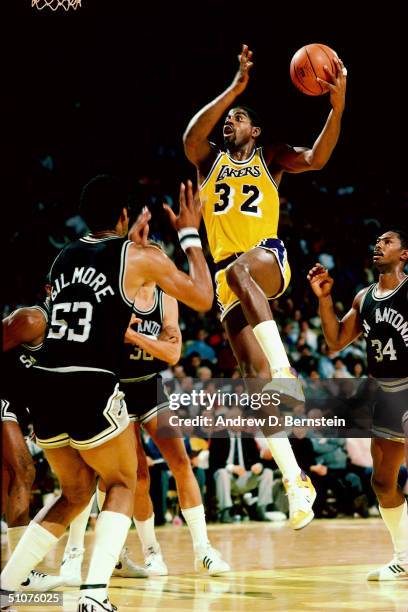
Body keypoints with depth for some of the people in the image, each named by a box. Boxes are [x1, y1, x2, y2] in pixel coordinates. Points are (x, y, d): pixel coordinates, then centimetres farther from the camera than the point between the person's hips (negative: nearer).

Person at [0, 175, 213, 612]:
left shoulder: (64, 258, 19)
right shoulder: (139, 257, 4)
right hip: (90, 387, -5)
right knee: (122, 486, 17)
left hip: (45, 385, 5)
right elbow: (203, 299, 11)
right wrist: (190, 235, 19)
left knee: (75, 494, 23)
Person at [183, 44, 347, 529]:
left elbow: (316, 158, -3)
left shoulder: (270, 158, 15)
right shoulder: (210, 160, 18)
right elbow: (190, 137, -5)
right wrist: (234, 89, -15)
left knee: (239, 269, -41)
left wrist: (337, 107, -18)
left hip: (269, 257, -2)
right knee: (255, 375, -11)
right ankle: (295, 481, -13)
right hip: (228, 275, 3)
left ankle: (285, 370, -49)